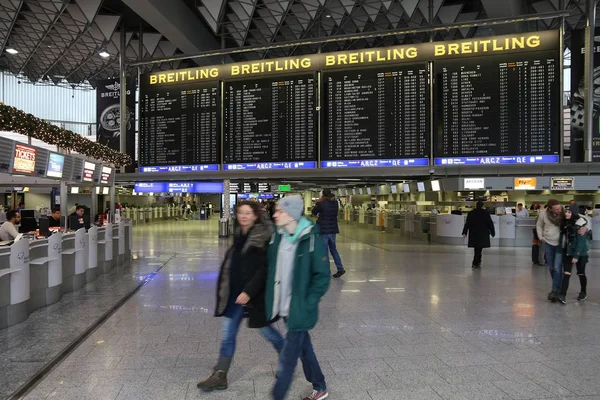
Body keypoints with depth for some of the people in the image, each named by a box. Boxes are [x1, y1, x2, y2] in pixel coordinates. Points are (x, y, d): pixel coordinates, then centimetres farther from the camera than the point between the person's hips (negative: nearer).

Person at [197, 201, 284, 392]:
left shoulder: (264, 237, -17)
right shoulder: (239, 235, 7)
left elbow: (265, 269, -21)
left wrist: (249, 291, -24)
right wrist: (226, 289, 17)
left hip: (255, 294, -7)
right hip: (235, 292, 7)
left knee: (266, 330, 12)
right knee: (228, 333, 10)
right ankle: (220, 376, 22)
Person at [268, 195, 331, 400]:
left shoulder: (311, 239, -18)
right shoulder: (278, 237, 1)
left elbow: (323, 276, -14)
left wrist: (307, 304, -15)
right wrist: (272, 299, 9)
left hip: (299, 309, -7)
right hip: (284, 307, 7)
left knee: (288, 358, 1)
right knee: (303, 348, 22)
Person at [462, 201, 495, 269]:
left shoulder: (470, 213, 1)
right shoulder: (486, 213, -6)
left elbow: (467, 224, 1)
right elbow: (490, 224, -1)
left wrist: (464, 232, 4)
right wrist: (492, 232, 8)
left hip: (473, 233, 3)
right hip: (483, 234, -3)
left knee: (477, 249, 15)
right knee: (479, 249, -1)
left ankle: (478, 263, 24)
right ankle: (475, 264, -6)